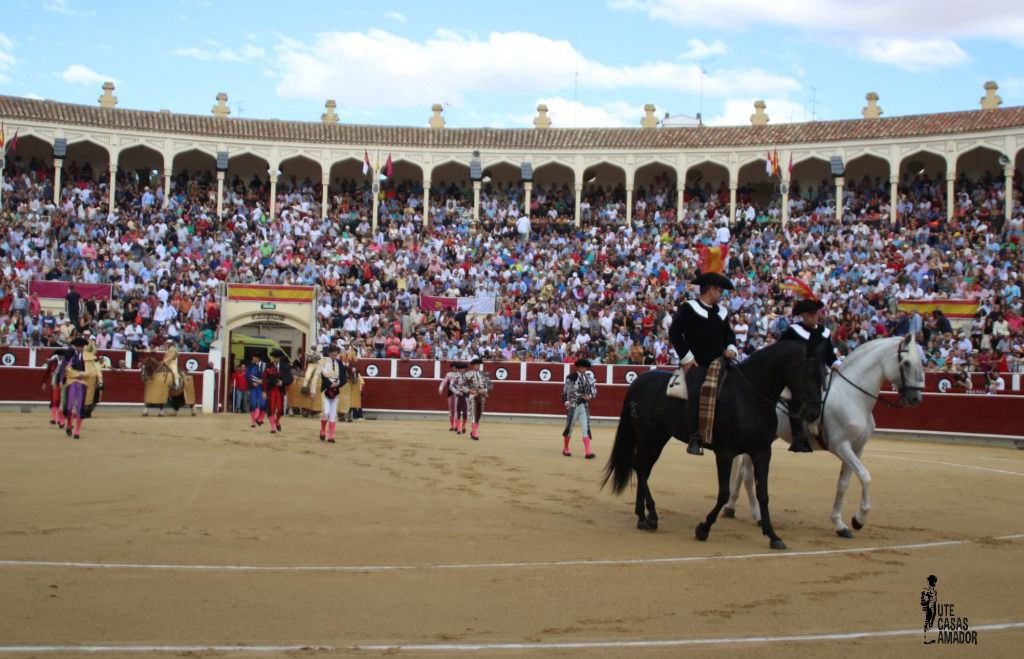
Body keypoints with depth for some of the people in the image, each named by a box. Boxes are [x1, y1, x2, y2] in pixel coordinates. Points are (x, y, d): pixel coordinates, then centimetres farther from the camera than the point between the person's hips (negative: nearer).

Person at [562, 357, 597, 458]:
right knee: (569, 428, 9)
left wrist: (590, 396, -8)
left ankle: (588, 452, -9)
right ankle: (565, 449, 26)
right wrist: (566, 402, -18)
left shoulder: (588, 378, 6)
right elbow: (565, 391, -8)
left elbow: (594, 390, 12)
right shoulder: (571, 377, -6)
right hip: (573, 406, -3)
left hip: (584, 406, 3)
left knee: (586, 429, -5)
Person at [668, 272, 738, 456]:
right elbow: (674, 333, -7)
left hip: (718, 363, 7)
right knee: (697, 393, -27)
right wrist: (686, 357, -11)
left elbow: (729, 334, 25)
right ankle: (695, 438, -24)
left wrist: (731, 348, 2)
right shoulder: (688, 308, -1)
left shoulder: (721, 312, 19)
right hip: (696, 364, -7)